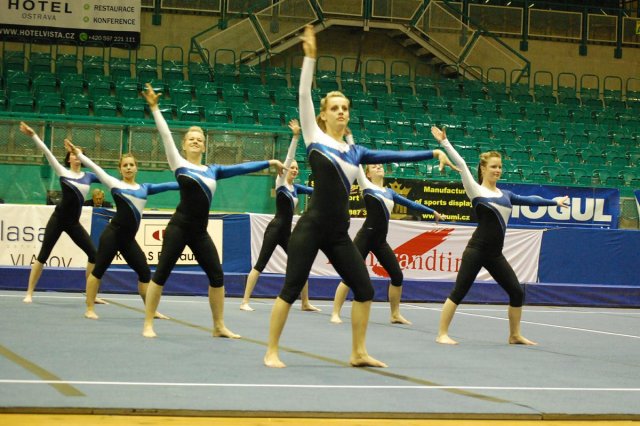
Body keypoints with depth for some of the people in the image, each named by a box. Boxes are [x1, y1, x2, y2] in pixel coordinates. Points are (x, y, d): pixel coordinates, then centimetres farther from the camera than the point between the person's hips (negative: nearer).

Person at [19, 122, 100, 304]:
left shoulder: (88, 176, 9)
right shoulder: (62, 172, 2)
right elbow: (47, 152, -6)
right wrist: (33, 135, -13)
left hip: (73, 223, 4)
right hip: (58, 219, -4)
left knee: (93, 253, -1)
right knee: (43, 255, -5)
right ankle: (29, 293, -1)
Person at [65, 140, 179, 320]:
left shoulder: (144, 188, 16)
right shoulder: (114, 183, 5)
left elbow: (166, 186, 16)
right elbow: (94, 167, 3)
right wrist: (78, 153, -2)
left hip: (128, 239, 5)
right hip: (113, 233, -5)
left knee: (144, 271, 7)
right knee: (99, 269, -4)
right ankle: (90, 309, 2)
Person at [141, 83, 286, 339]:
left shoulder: (212, 170, 14)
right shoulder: (179, 164, 2)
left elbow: (241, 168, 14)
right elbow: (165, 134, -3)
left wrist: (268, 162, 10)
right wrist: (154, 107, -7)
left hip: (200, 232, 5)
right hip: (178, 228, -5)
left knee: (217, 276, 5)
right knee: (161, 273, -5)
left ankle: (219, 327, 15)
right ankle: (148, 325, 0)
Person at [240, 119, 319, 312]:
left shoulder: (295, 187, 13)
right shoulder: (280, 182, -4)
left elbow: (314, 191, 24)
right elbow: (288, 157, -11)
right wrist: (295, 136, -17)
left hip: (286, 232, 8)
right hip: (275, 229, -7)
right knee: (260, 264, -10)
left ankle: (305, 303, 15)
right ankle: (245, 301, -11)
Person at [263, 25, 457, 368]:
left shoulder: (355, 151, 14)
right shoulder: (315, 138, 2)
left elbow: (394, 155, 14)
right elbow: (303, 96, -4)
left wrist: (433, 153, 9)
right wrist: (310, 57, -9)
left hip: (338, 234, 6)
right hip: (310, 228, -6)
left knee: (364, 290, 5)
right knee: (290, 290, -5)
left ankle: (358, 353, 16)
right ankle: (271, 352, 5)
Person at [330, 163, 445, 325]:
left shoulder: (389, 192, 19)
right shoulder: (366, 185, 4)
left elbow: (410, 204, 26)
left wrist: (433, 212, 31)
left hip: (380, 241, 6)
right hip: (365, 237, -6)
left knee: (397, 275, 5)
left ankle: (395, 315, 19)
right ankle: (335, 313, -6)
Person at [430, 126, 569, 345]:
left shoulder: (505, 194, 16)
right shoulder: (476, 190, 0)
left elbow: (529, 200, 29)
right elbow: (461, 165, -7)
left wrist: (553, 201, 37)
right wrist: (444, 142, -13)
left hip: (495, 254, 7)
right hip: (476, 250, -7)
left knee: (517, 292, 7)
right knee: (459, 292, -9)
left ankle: (515, 335, 21)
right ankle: (442, 334, -4)